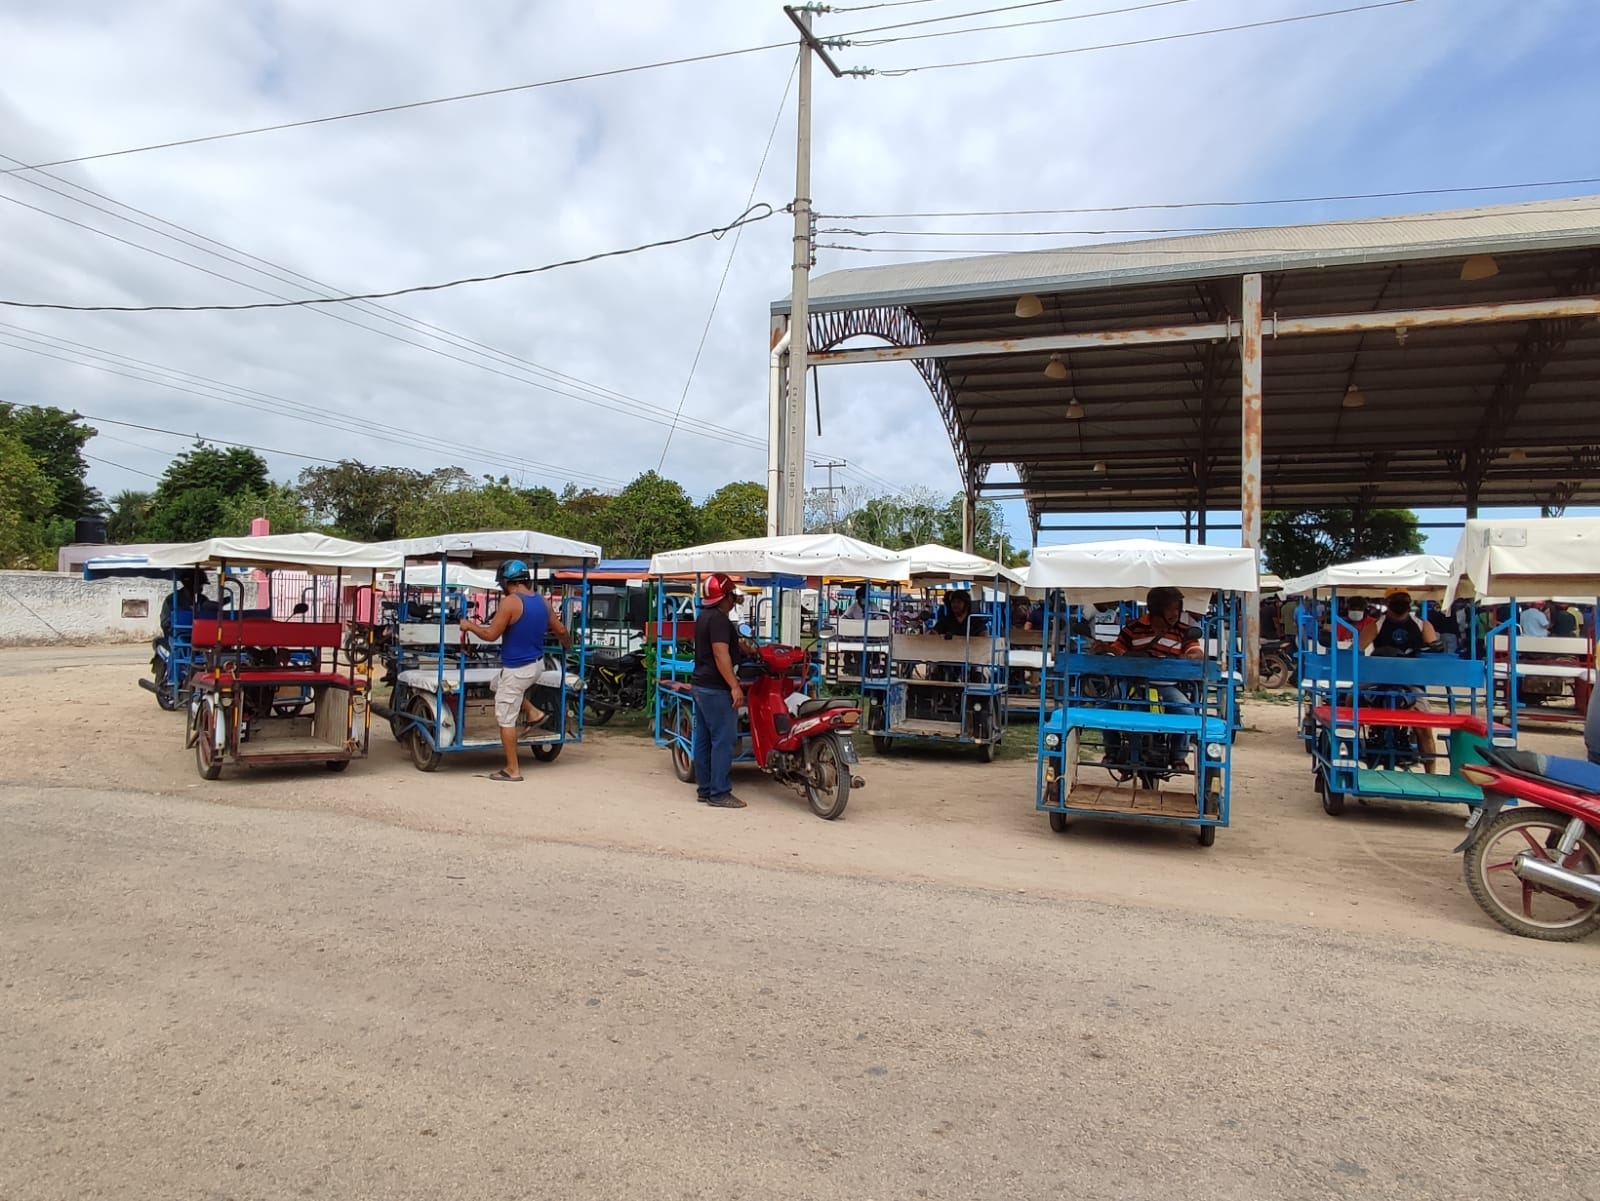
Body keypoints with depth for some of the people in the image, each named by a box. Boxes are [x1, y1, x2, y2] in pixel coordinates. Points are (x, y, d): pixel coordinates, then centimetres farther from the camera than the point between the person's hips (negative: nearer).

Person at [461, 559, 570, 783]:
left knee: (505, 719, 3)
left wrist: (469, 626, 1)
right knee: (499, 684, 34)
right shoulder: (541, 601, 5)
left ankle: (512, 770, 8)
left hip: (517, 669, -8)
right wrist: (567, 643, 33)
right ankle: (533, 713, 24)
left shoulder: (510, 602, -18)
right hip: (537, 664, 8)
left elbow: (491, 635, -17)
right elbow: (561, 630, 12)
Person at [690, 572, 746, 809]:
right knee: (723, 740, -7)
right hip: (716, 688, -10)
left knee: (703, 739, 11)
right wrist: (735, 686, -25)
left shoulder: (703, 616, 15)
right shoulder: (719, 619, -16)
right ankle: (719, 793, -5)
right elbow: (721, 654, -24)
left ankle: (704, 789, 17)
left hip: (700, 684, 10)